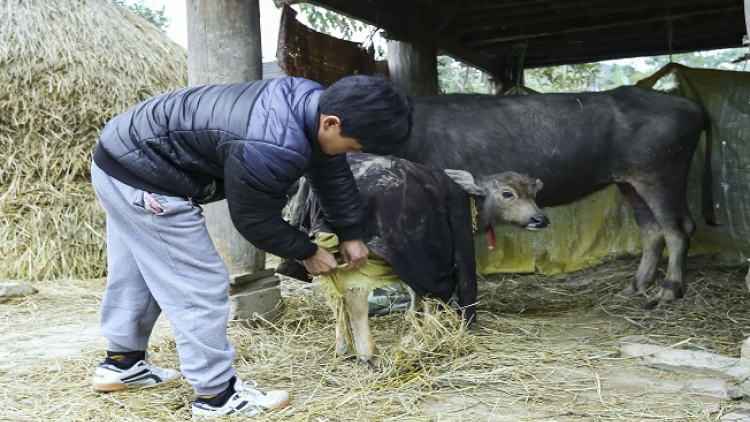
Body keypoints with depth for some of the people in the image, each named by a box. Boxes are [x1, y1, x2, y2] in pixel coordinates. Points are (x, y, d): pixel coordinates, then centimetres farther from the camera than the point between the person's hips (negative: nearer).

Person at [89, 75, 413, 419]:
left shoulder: (312, 101, -5)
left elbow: (332, 172, 10)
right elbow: (256, 221, -17)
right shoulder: (270, 149, -34)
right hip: (141, 178, -10)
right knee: (200, 284, -5)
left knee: (135, 272, 23)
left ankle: (122, 363, 41)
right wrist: (307, 252, -1)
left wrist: (351, 233, 16)